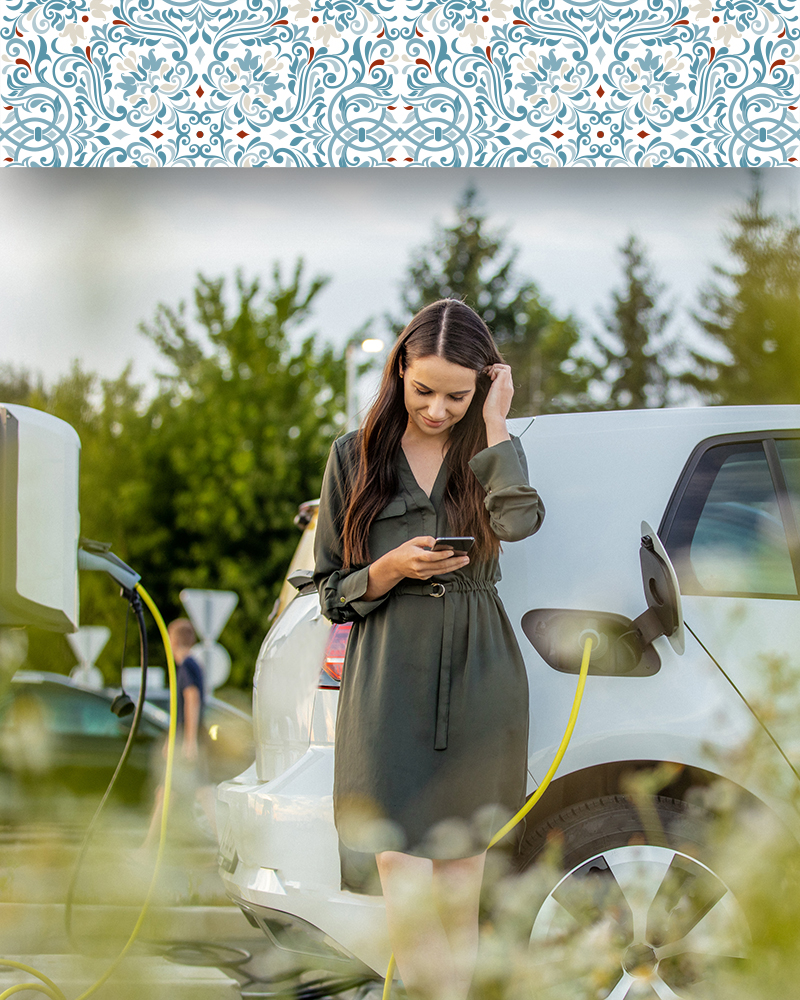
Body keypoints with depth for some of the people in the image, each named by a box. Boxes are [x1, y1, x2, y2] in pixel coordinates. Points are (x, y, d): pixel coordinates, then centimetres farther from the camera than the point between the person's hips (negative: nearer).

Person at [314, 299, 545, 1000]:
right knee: (406, 889, -13)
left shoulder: (486, 454, 9)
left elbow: (518, 520, -17)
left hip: (479, 680, 1)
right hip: (390, 682, -1)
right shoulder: (356, 456, 8)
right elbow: (332, 590, 10)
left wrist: (494, 422, -8)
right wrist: (392, 569, -9)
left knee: (460, 882, 6)